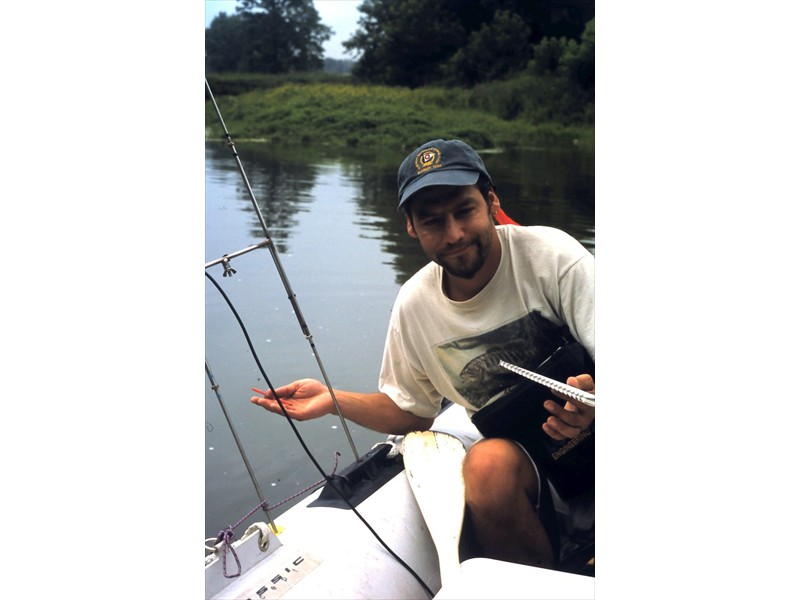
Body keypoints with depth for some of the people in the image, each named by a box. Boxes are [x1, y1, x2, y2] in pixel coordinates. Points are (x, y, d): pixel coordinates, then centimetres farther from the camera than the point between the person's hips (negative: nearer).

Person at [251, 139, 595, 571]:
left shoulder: (550, 255, -12)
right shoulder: (414, 304, 0)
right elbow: (411, 411, 13)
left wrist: (591, 395, -37)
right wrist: (333, 400, 0)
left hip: (584, 436, -2)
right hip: (514, 450, 2)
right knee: (487, 465, -31)